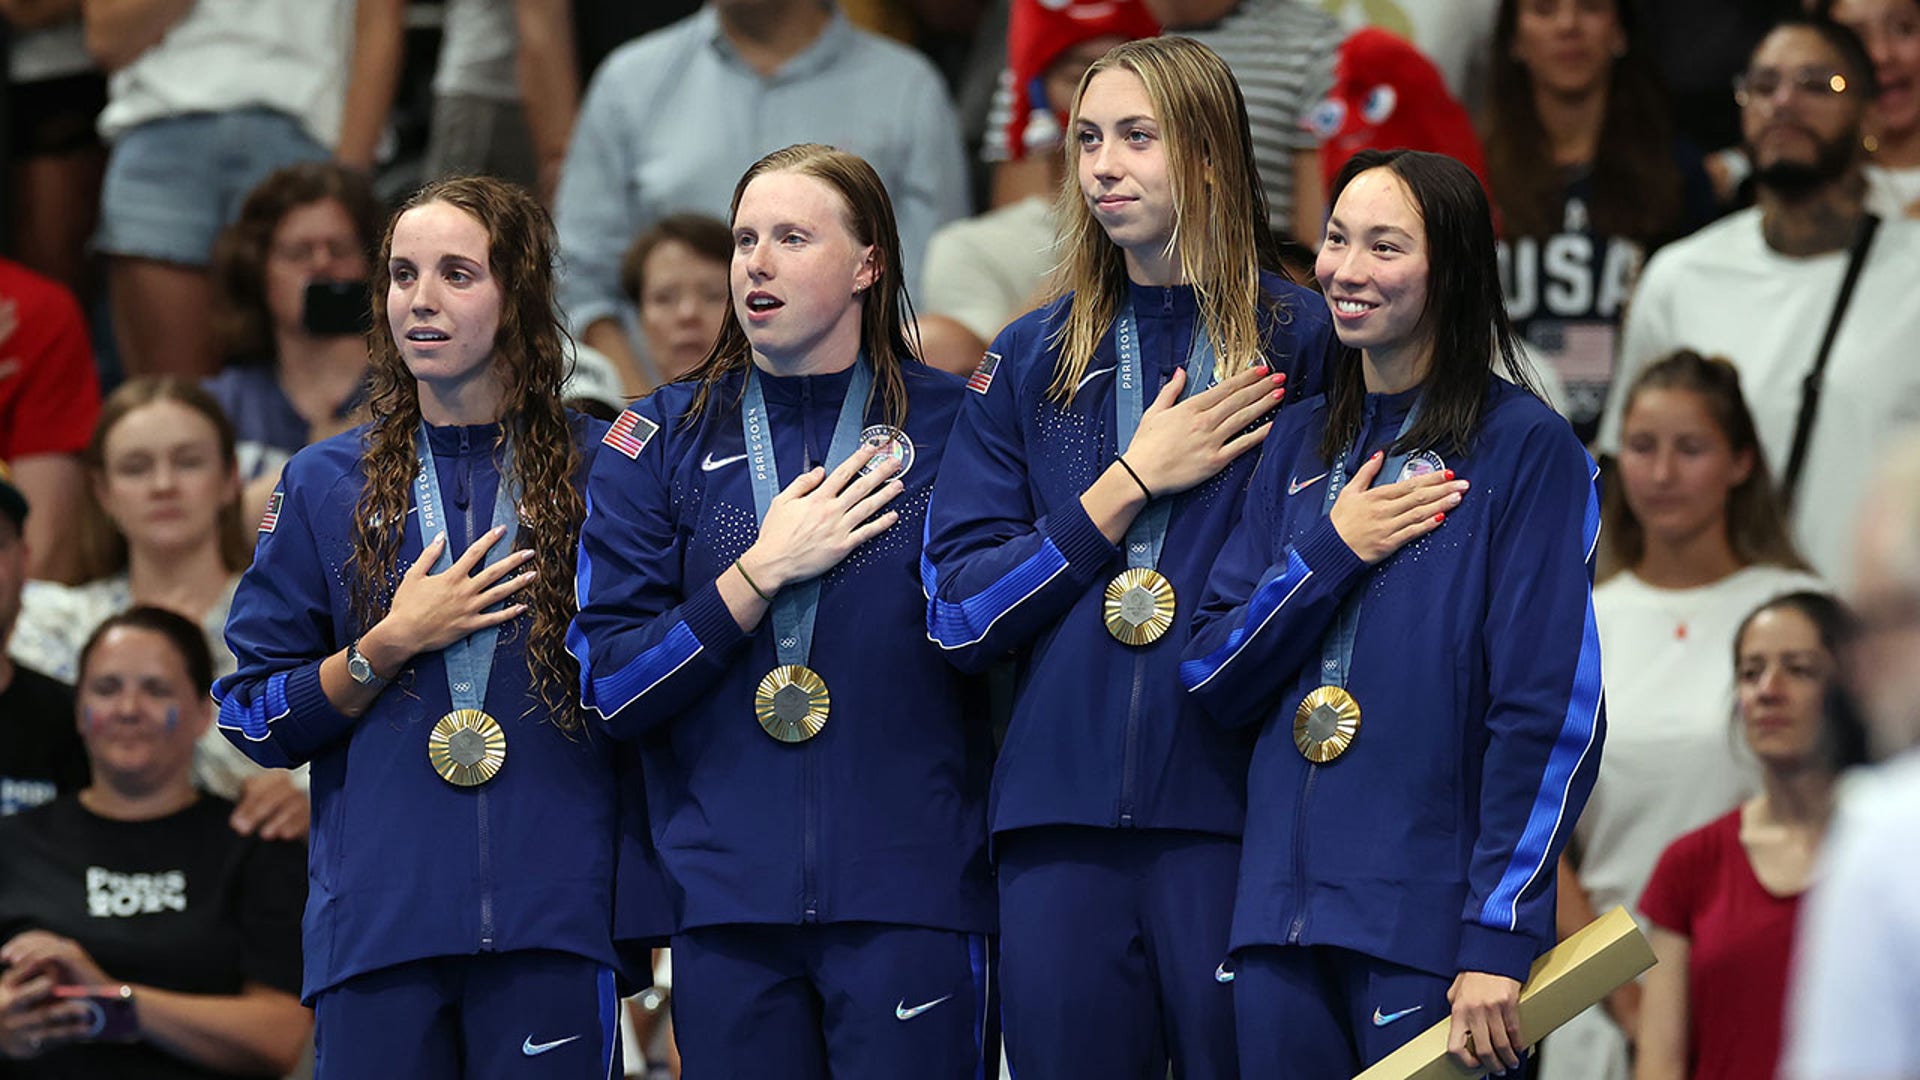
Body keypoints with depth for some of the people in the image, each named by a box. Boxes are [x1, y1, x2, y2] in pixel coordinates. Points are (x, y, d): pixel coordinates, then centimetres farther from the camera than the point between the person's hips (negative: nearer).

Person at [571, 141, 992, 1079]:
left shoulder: (952, 427, 4)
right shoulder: (665, 441, 9)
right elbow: (608, 683, 1)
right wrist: (765, 571, -6)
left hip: (910, 895, -2)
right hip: (726, 897, 2)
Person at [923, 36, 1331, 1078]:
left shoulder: (1301, 342, 2)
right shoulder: (1033, 359, 12)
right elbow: (958, 610, 4)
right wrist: (1131, 484, -2)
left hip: (1230, 806, -3)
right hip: (1062, 813, 3)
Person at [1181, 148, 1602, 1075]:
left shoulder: (1526, 451, -5)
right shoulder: (1300, 447, 14)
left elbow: (1552, 715, -10)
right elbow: (1213, 681, 11)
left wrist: (1501, 940, -16)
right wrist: (1329, 553, -4)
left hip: (1431, 930, -5)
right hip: (1283, 916, 5)